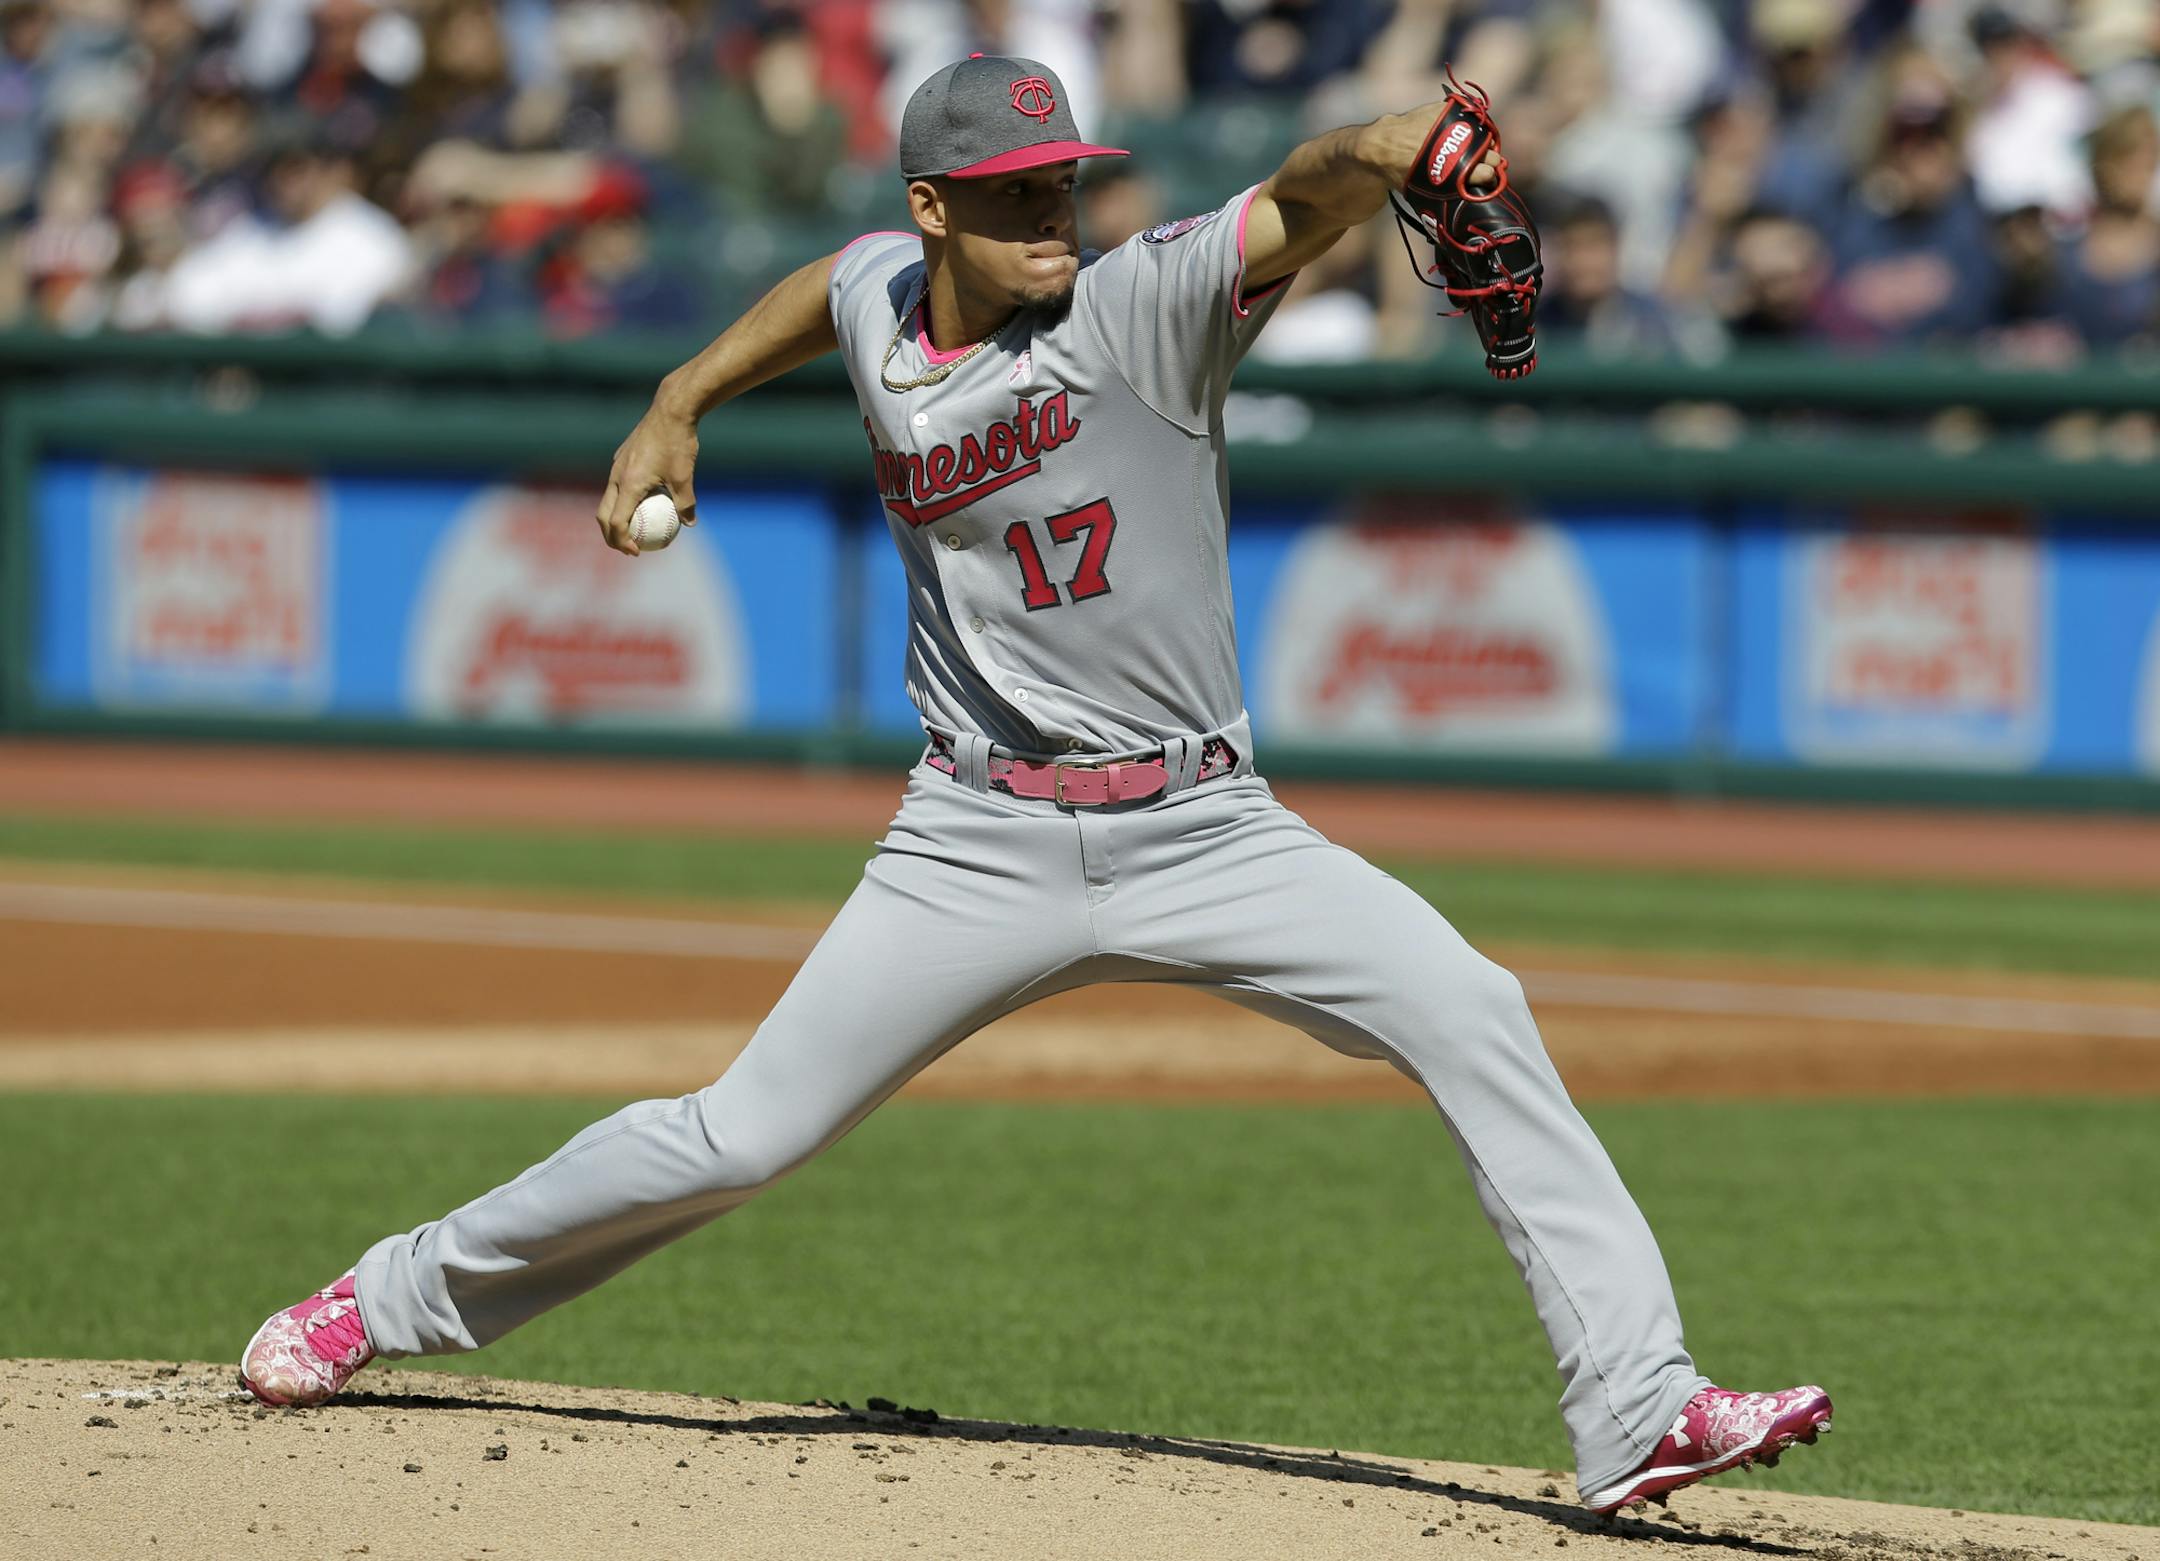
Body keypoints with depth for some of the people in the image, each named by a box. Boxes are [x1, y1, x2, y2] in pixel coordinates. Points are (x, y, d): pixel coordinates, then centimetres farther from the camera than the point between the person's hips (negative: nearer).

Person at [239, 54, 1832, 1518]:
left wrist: (1396, 146, -51)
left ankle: (1637, 1409, -20)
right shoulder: (879, 297, 2)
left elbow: (1300, 202, -31)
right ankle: (398, 1297, 23)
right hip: (985, 844, 2)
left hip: (1205, 835, -2)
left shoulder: (1140, 304, -12)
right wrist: (676, 407, 25)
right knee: (740, 1138, 2)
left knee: (1475, 1016, -21)